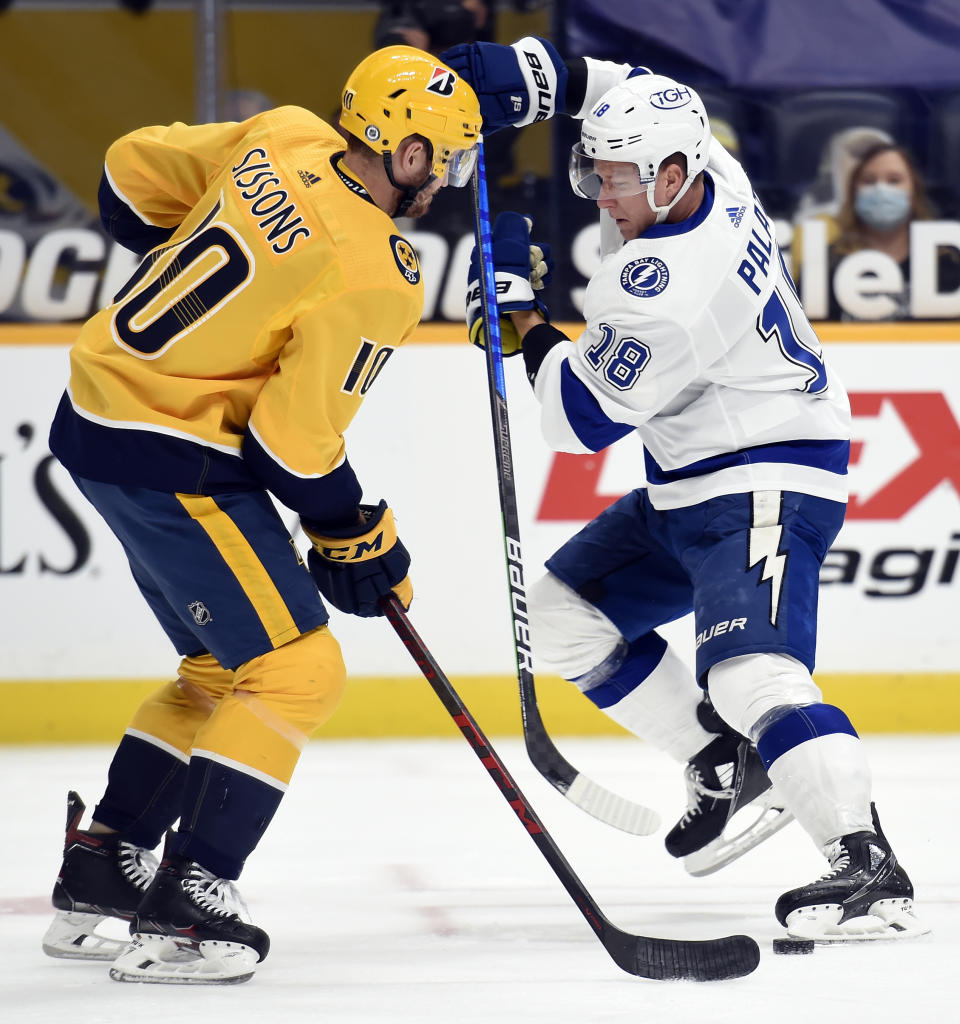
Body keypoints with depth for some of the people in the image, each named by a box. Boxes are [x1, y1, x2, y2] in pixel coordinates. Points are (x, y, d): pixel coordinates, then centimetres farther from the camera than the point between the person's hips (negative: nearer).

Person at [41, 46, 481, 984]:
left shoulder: (282, 140, 2)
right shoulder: (374, 280, -19)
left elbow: (134, 173, 14)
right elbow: (295, 433, -18)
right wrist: (356, 540, -2)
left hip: (100, 411, 9)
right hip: (170, 457, -9)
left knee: (223, 666, 20)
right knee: (295, 667, -6)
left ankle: (97, 878, 22)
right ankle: (183, 910, -9)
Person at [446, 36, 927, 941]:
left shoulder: (671, 286, -29)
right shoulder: (704, 168, -4)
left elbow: (581, 418, -19)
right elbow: (621, 88, 17)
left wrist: (518, 307, -9)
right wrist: (520, 74, 0)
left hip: (762, 488, -11)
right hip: (695, 484, 11)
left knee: (748, 669, -30)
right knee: (565, 615, 16)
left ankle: (867, 868, -39)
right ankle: (721, 762, 27)